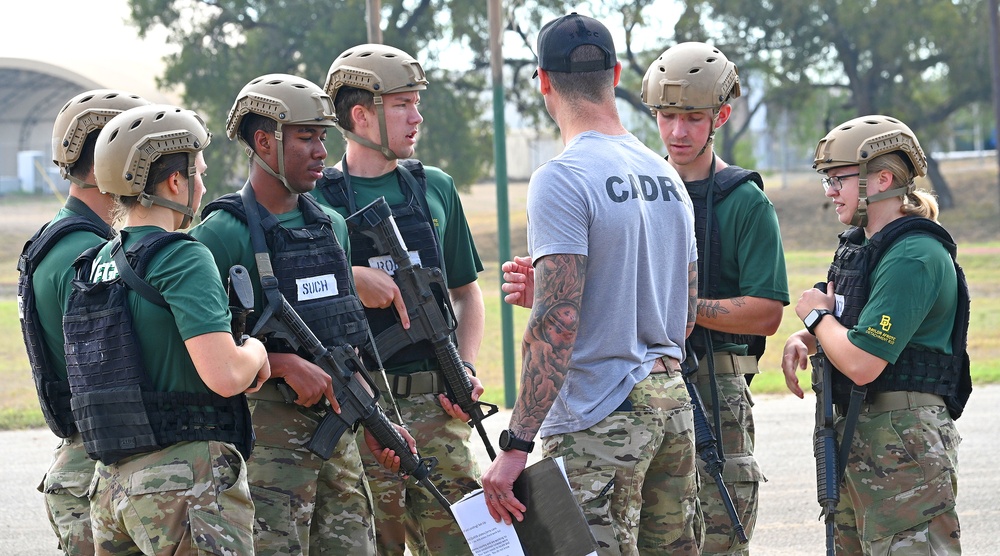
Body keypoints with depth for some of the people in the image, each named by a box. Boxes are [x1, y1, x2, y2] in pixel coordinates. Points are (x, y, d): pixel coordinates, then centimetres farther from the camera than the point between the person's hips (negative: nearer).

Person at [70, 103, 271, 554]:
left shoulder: (93, 267, 13)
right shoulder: (181, 258, -13)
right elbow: (224, 376, -22)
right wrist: (256, 351, -1)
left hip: (112, 483, 8)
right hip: (185, 486, -8)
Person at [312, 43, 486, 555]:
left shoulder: (434, 188, 14)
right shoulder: (317, 198, 0)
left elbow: (465, 291, 20)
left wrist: (464, 368, 5)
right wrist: (352, 278, -17)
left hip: (436, 406, 4)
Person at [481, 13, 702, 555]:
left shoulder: (563, 179, -13)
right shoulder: (667, 175, 12)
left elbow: (557, 323, -20)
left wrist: (516, 444, -19)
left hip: (600, 423, -8)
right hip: (673, 403, 8)